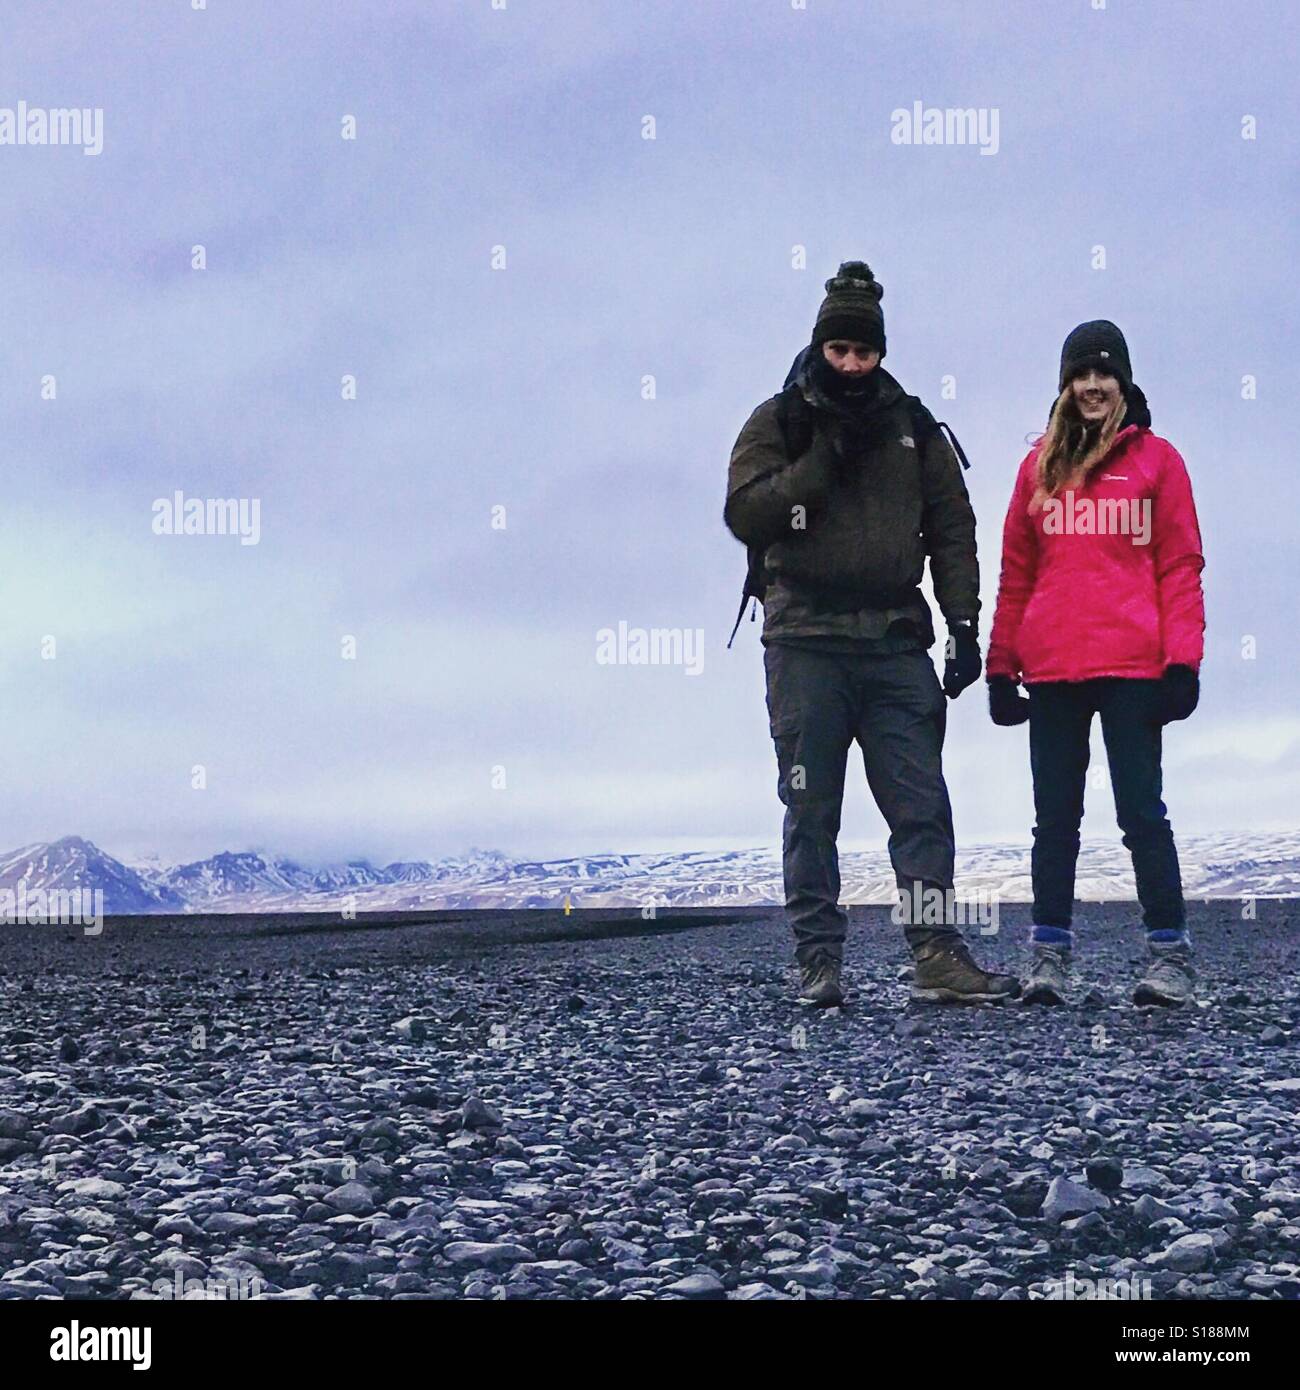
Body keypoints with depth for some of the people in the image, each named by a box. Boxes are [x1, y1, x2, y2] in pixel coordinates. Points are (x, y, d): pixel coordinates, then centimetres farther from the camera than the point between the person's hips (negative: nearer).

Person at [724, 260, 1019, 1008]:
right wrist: (825, 458, -11)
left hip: (896, 640, 2)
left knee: (923, 804, -2)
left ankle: (937, 955, 0)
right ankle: (820, 960, 6)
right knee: (812, 810, 1)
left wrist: (964, 624, 2)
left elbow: (953, 529, 11)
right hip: (806, 642, -2)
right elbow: (746, 513, -8)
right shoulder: (778, 423, 6)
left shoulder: (912, 426, 13)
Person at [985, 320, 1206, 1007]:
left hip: (1132, 665, -3)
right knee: (1055, 816, 7)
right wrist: (1001, 665, 8)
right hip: (1052, 668, 3)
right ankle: (1049, 952, 12)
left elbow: (1180, 565, 1)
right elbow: (1016, 573, 13)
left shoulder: (1155, 459, 5)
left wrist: (1182, 659, -8)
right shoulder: (1041, 465, 13)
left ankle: (1170, 951, 4)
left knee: (1141, 810, -2)